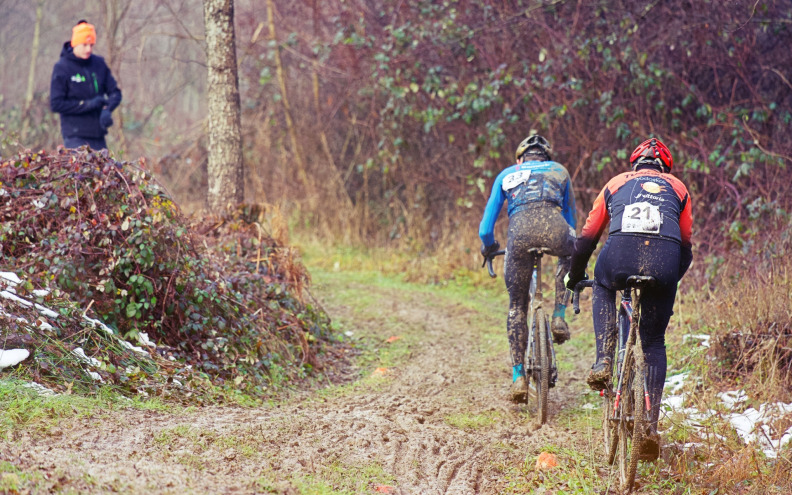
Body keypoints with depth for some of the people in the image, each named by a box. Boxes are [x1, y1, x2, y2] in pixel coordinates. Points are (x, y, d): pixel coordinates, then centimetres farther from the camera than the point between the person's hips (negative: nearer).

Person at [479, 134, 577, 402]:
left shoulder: (507, 174, 34)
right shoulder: (559, 170, 34)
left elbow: (486, 226, 32)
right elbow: (570, 216, 42)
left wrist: (488, 247, 52)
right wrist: (570, 241, 60)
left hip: (519, 228, 0)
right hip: (552, 223, 0)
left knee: (517, 305, 16)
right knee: (572, 257, 37)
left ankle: (518, 376, 10)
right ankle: (559, 318, 21)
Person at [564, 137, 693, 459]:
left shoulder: (617, 183, 30)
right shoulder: (677, 187, 30)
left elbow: (587, 238, 33)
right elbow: (686, 247, 32)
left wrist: (574, 275, 48)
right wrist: (670, 277, 50)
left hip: (620, 256, 0)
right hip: (664, 261, 1)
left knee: (603, 287, 37)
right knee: (654, 344, 18)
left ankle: (603, 362, 19)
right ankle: (651, 426, 11)